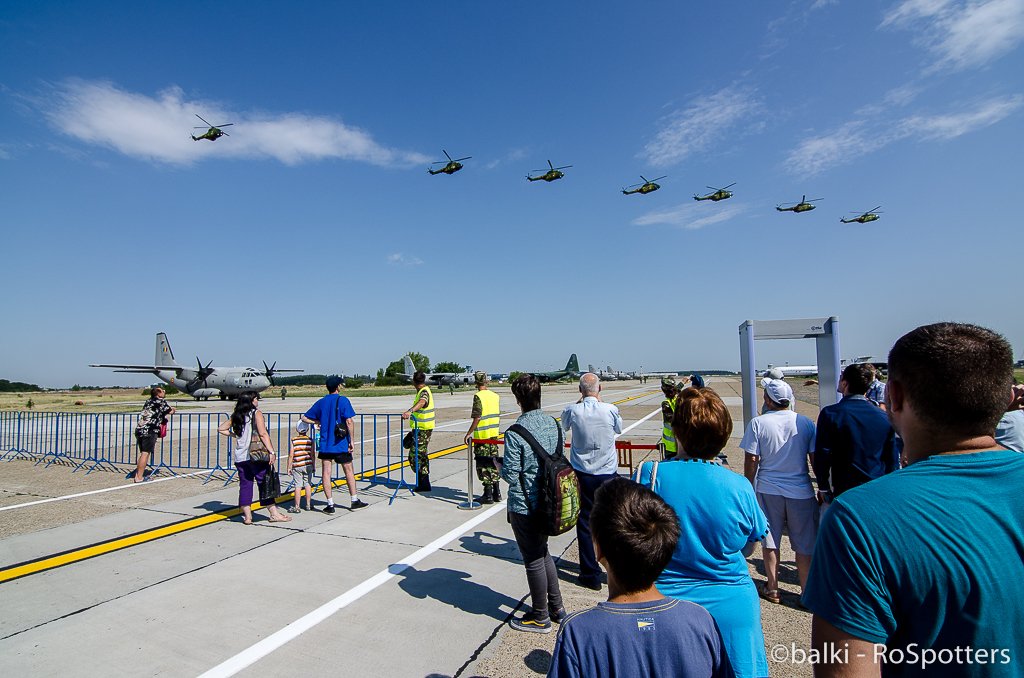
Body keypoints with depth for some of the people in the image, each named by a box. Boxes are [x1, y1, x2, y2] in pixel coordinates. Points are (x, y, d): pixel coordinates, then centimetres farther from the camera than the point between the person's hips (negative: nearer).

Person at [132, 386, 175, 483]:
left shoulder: (148, 401, 22)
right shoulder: (161, 401, 1)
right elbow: (170, 412, 12)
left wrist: (169, 409, 41)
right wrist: (172, 410, 34)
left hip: (139, 429, 8)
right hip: (149, 430, -8)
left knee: (143, 453, 15)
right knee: (145, 453, -5)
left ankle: (137, 475, 17)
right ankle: (139, 477, -5)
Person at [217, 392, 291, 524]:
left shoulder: (235, 416, 10)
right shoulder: (256, 414, -6)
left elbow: (221, 429, 19)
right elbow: (263, 434, -14)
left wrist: (234, 435, 19)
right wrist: (271, 452, -15)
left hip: (240, 457, 5)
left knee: (245, 485, 9)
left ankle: (247, 516, 10)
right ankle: (274, 514, 2)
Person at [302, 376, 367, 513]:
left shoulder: (320, 402, 5)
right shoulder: (342, 400, -7)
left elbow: (304, 418, 9)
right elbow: (349, 422, -14)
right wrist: (351, 441, -8)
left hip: (325, 444, 3)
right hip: (341, 443, -3)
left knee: (326, 472, 5)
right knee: (349, 471, 10)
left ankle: (330, 505, 6)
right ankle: (354, 501, 18)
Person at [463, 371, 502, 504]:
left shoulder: (478, 396, -14)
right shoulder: (494, 395, 7)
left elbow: (477, 418, -20)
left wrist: (469, 433, -12)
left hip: (482, 436, -7)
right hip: (494, 434, 7)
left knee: (483, 465, 1)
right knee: (493, 463, 15)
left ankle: (488, 495, 5)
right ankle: (497, 493, 20)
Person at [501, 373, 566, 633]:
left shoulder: (515, 433, -22)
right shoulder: (554, 424, -2)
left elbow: (511, 475, -19)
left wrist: (498, 465, 1)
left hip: (524, 506, -7)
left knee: (533, 560, 9)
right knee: (543, 552, 25)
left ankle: (540, 618, 27)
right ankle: (556, 606, 37)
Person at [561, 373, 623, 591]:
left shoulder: (573, 411, -10)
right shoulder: (610, 409, -11)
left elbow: (564, 424, 14)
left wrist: (580, 401, 12)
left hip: (582, 474, 0)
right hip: (608, 473, 1)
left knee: (585, 524, 8)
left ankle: (591, 575, 15)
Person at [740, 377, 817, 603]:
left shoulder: (758, 423, -8)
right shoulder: (805, 422, -3)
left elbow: (751, 460, -7)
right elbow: (816, 459, 0)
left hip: (768, 491, -1)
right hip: (801, 492, 1)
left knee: (770, 542, 13)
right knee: (805, 545, 11)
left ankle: (772, 589, 23)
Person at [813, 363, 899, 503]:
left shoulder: (830, 414, -13)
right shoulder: (885, 417, -2)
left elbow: (822, 454, -11)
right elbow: (892, 460, 6)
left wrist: (823, 487, 0)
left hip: (845, 492, -3)